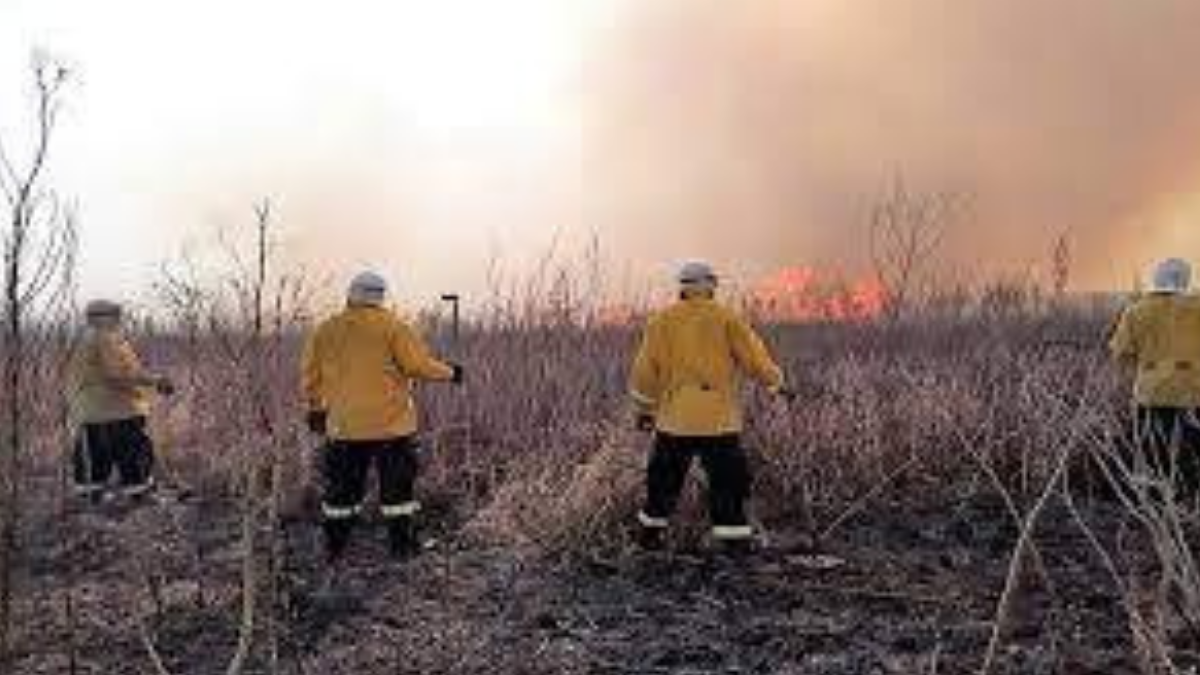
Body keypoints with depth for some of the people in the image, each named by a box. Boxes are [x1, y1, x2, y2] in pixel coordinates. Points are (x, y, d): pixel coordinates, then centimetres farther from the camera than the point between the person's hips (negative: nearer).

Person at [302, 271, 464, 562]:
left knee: (341, 488, 13)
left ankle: (334, 549, 20)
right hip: (391, 424, -4)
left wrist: (316, 408, 23)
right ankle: (402, 545, 12)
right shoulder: (393, 327, -8)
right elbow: (419, 365, -11)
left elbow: (312, 377, 11)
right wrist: (450, 373, 5)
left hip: (344, 426, 4)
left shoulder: (325, 331, 6)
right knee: (397, 486, 7)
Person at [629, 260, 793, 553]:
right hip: (718, 418, -2)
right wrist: (777, 384, 14)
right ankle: (735, 539, 3)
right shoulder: (726, 318, 0)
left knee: (665, 476, 16)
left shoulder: (662, 321, 6)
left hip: (675, 416, 3)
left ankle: (650, 532, 26)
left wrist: (644, 408, 13)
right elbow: (754, 357, 0)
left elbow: (646, 369, 5)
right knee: (728, 481, 5)